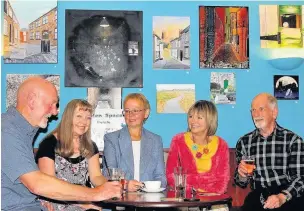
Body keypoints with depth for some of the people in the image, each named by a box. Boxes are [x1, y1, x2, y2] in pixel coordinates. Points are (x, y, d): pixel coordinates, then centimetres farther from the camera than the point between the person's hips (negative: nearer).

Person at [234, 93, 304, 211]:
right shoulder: (244, 142, 8)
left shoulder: (293, 140, -1)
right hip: (259, 196, 2)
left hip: (288, 197, -1)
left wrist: (282, 197, -21)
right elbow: (241, 183, 15)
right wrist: (242, 176, -8)